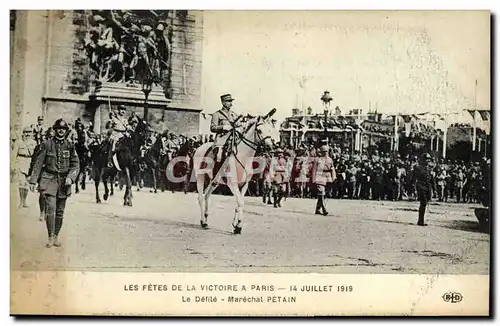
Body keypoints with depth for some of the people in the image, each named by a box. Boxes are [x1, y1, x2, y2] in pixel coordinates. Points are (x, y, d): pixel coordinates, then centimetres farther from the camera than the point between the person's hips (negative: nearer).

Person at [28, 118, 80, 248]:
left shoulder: (70, 146, 5)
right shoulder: (47, 144, 1)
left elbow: (75, 164, 5)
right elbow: (38, 163, 3)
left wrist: (70, 178, -11)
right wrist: (33, 180, -1)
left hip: (64, 181, 2)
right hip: (49, 180, -2)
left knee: (60, 211, 8)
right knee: (50, 208, -15)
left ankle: (56, 236, 18)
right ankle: (51, 237, -9)